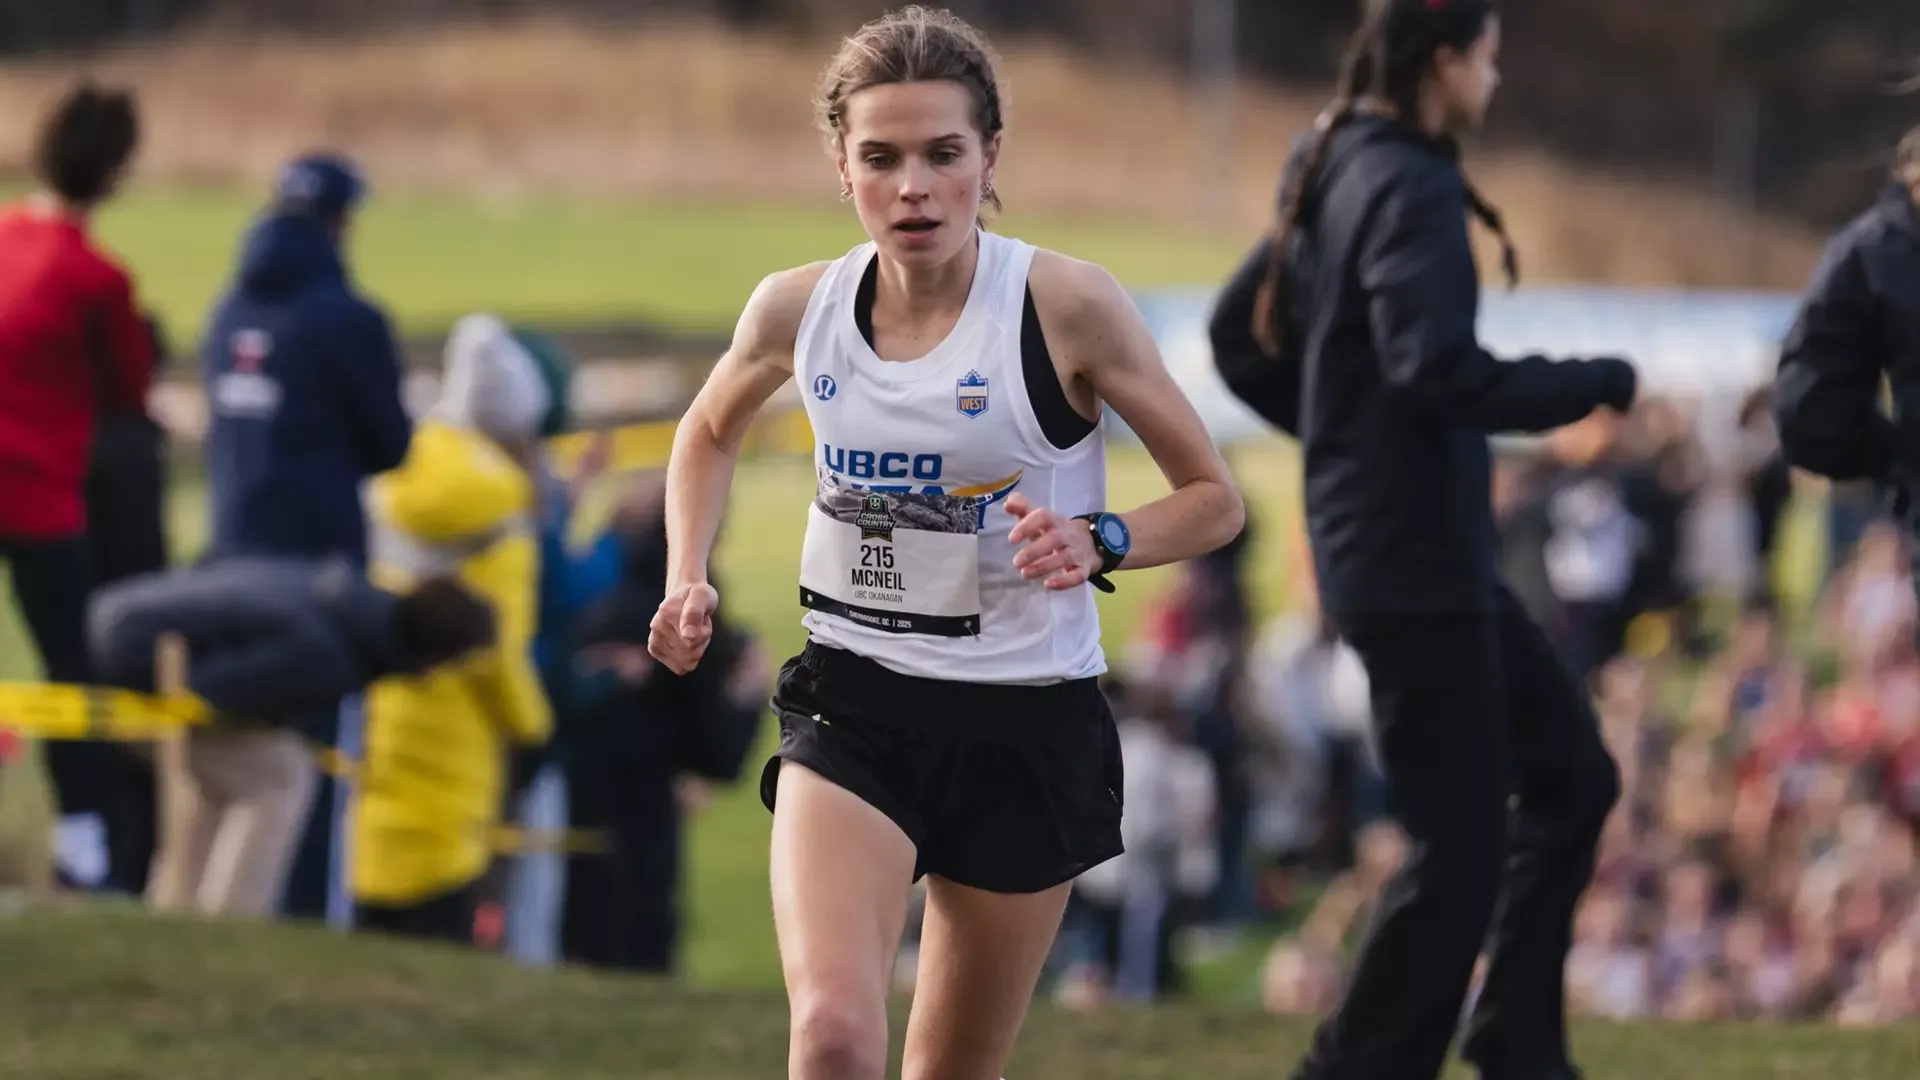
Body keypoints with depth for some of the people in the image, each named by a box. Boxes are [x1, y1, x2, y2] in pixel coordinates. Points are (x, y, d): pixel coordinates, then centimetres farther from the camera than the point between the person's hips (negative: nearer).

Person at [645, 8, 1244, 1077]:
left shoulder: (1068, 306, -13)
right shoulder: (798, 309, -3)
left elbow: (1215, 499, -4)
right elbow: (711, 431, 20)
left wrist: (1100, 542, -24)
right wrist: (689, 580, 5)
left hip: (1029, 723, -1)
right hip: (853, 711, 1)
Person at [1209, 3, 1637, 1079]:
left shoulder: (1335, 175, 11)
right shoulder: (1408, 188, -18)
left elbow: (1242, 337, 20)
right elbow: (1439, 369, -29)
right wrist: (1599, 384, -17)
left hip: (1437, 556, 10)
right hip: (1415, 558, -10)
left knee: (1573, 775, 16)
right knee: (1461, 844, -4)